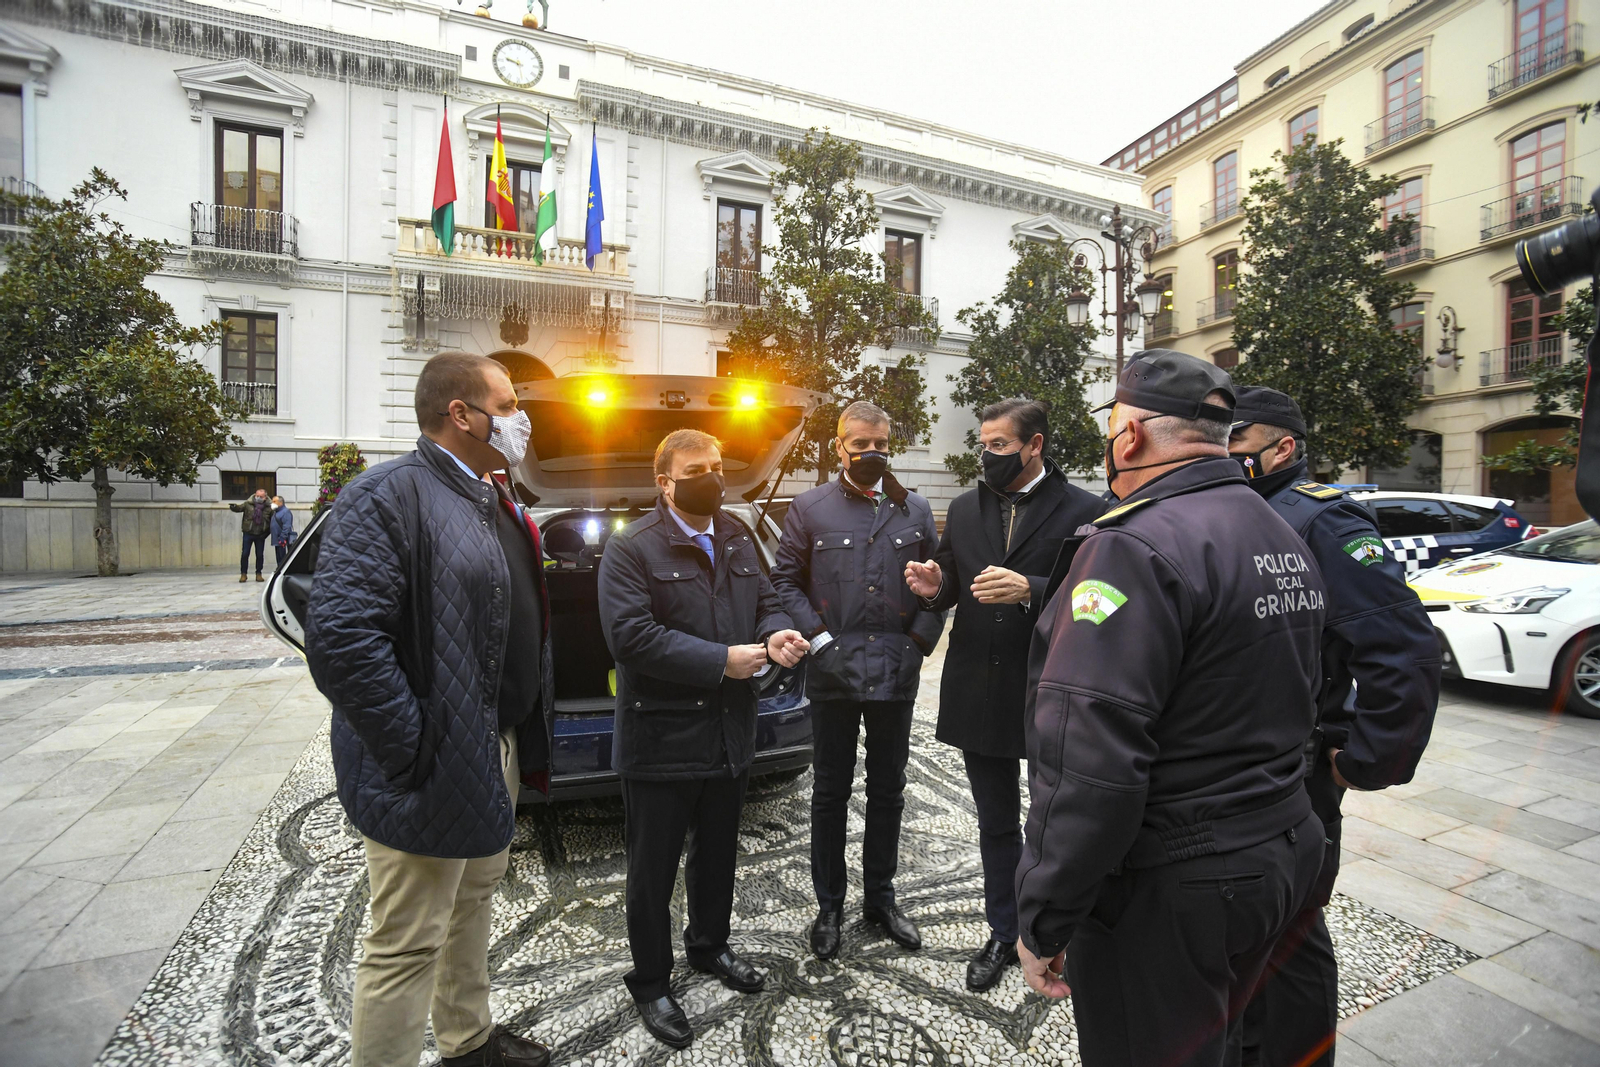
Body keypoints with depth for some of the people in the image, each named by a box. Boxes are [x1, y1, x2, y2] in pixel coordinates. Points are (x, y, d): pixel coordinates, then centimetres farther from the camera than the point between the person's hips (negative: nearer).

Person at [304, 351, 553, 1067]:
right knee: (408, 947, 8)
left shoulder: (495, 503, 10)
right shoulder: (388, 495, -19)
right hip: (433, 771, -9)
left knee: (473, 904, 26)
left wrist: (521, 736, 11)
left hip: (498, 751, 10)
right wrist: (414, 754, -23)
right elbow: (339, 638, -28)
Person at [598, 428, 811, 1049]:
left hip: (728, 736, 6)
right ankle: (650, 982, 34)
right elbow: (631, 636, -23)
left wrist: (775, 634, -10)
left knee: (718, 853, 24)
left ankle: (709, 945, 49)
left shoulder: (738, 542, 9)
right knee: (654, 869, 12)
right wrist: (721, 661, -23)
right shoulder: (631, 549, -13)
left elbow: (766, 602, 14)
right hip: (661, 740, -6)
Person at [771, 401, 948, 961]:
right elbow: (785, 580, 0)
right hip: (834, 675, -2)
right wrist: (820, 640, -9)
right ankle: (829, 906, 30)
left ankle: (880, 898, 36)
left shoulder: (916, 511, 7)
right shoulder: (809, 508, 1)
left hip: (895, 676, 2)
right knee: (830, 794, 11)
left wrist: (917, 645, -2)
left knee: (888, 791, 16)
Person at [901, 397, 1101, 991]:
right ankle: (1004, 935, 40)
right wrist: (934, 587, -11)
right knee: (996, 825, 20)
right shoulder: (965, 509, 6)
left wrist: (1030, 590, -30)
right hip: (980, 696, 4)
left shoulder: (1082, 511, -9)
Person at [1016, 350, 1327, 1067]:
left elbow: (1089, 764, -29)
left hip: (1170, 890, -9)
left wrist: (1043, 922, -20)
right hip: (1282, 859, 9)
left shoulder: (1136, 547, -25)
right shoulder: (1287, 542, 7)